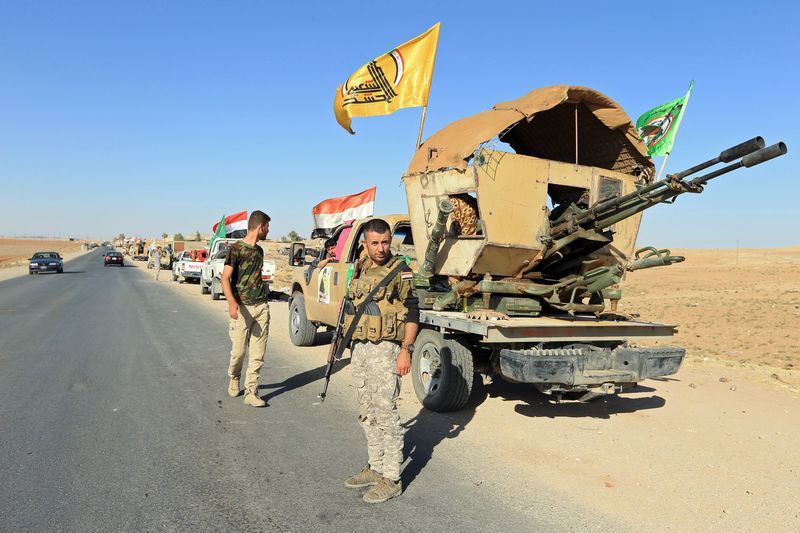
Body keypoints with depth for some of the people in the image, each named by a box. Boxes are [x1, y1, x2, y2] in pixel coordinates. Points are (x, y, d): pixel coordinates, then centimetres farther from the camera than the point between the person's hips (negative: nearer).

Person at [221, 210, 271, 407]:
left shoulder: (259, 250, 16)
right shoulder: (235, 249, -6)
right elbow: (225, 278, -13)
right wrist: (232, 302, -27)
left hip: (261, 306, 6)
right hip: (242, 308, -6)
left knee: (258, 353, 2)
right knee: (239, 351, 2)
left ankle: (251, 392, 7)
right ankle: (234, 378, 32)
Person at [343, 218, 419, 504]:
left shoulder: (399, 271, -9)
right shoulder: (360, 269, 13)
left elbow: (412, 312, -11)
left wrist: (406, 350, -18)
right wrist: (350, 345, 21)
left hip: (384, 349, -8)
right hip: (359, 348, 8)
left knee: (386, 413, -4)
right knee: (367, 413, 15)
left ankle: (391, 479, 7)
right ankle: (376, 468, 29)